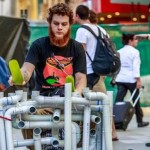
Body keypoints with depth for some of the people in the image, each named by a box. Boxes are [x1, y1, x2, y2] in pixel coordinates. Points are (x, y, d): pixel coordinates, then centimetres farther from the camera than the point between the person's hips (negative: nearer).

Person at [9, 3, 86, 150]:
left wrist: (76, 94, -30)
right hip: (42, 97, -1)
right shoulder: (39, 45, -2)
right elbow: (27, 69, -16)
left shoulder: (77, 48, 2)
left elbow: (81, 78, -6)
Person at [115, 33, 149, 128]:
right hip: (131, 79, -5)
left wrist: (114, 77, 19)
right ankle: (140, 121, 20)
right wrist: (138, 79, -16)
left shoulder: (119, 52, 13)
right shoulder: (135, 52, -5)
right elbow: (136, 66, -13)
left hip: (120, 79, 5)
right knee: (136, 101, 9)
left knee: (118, 101, -2)